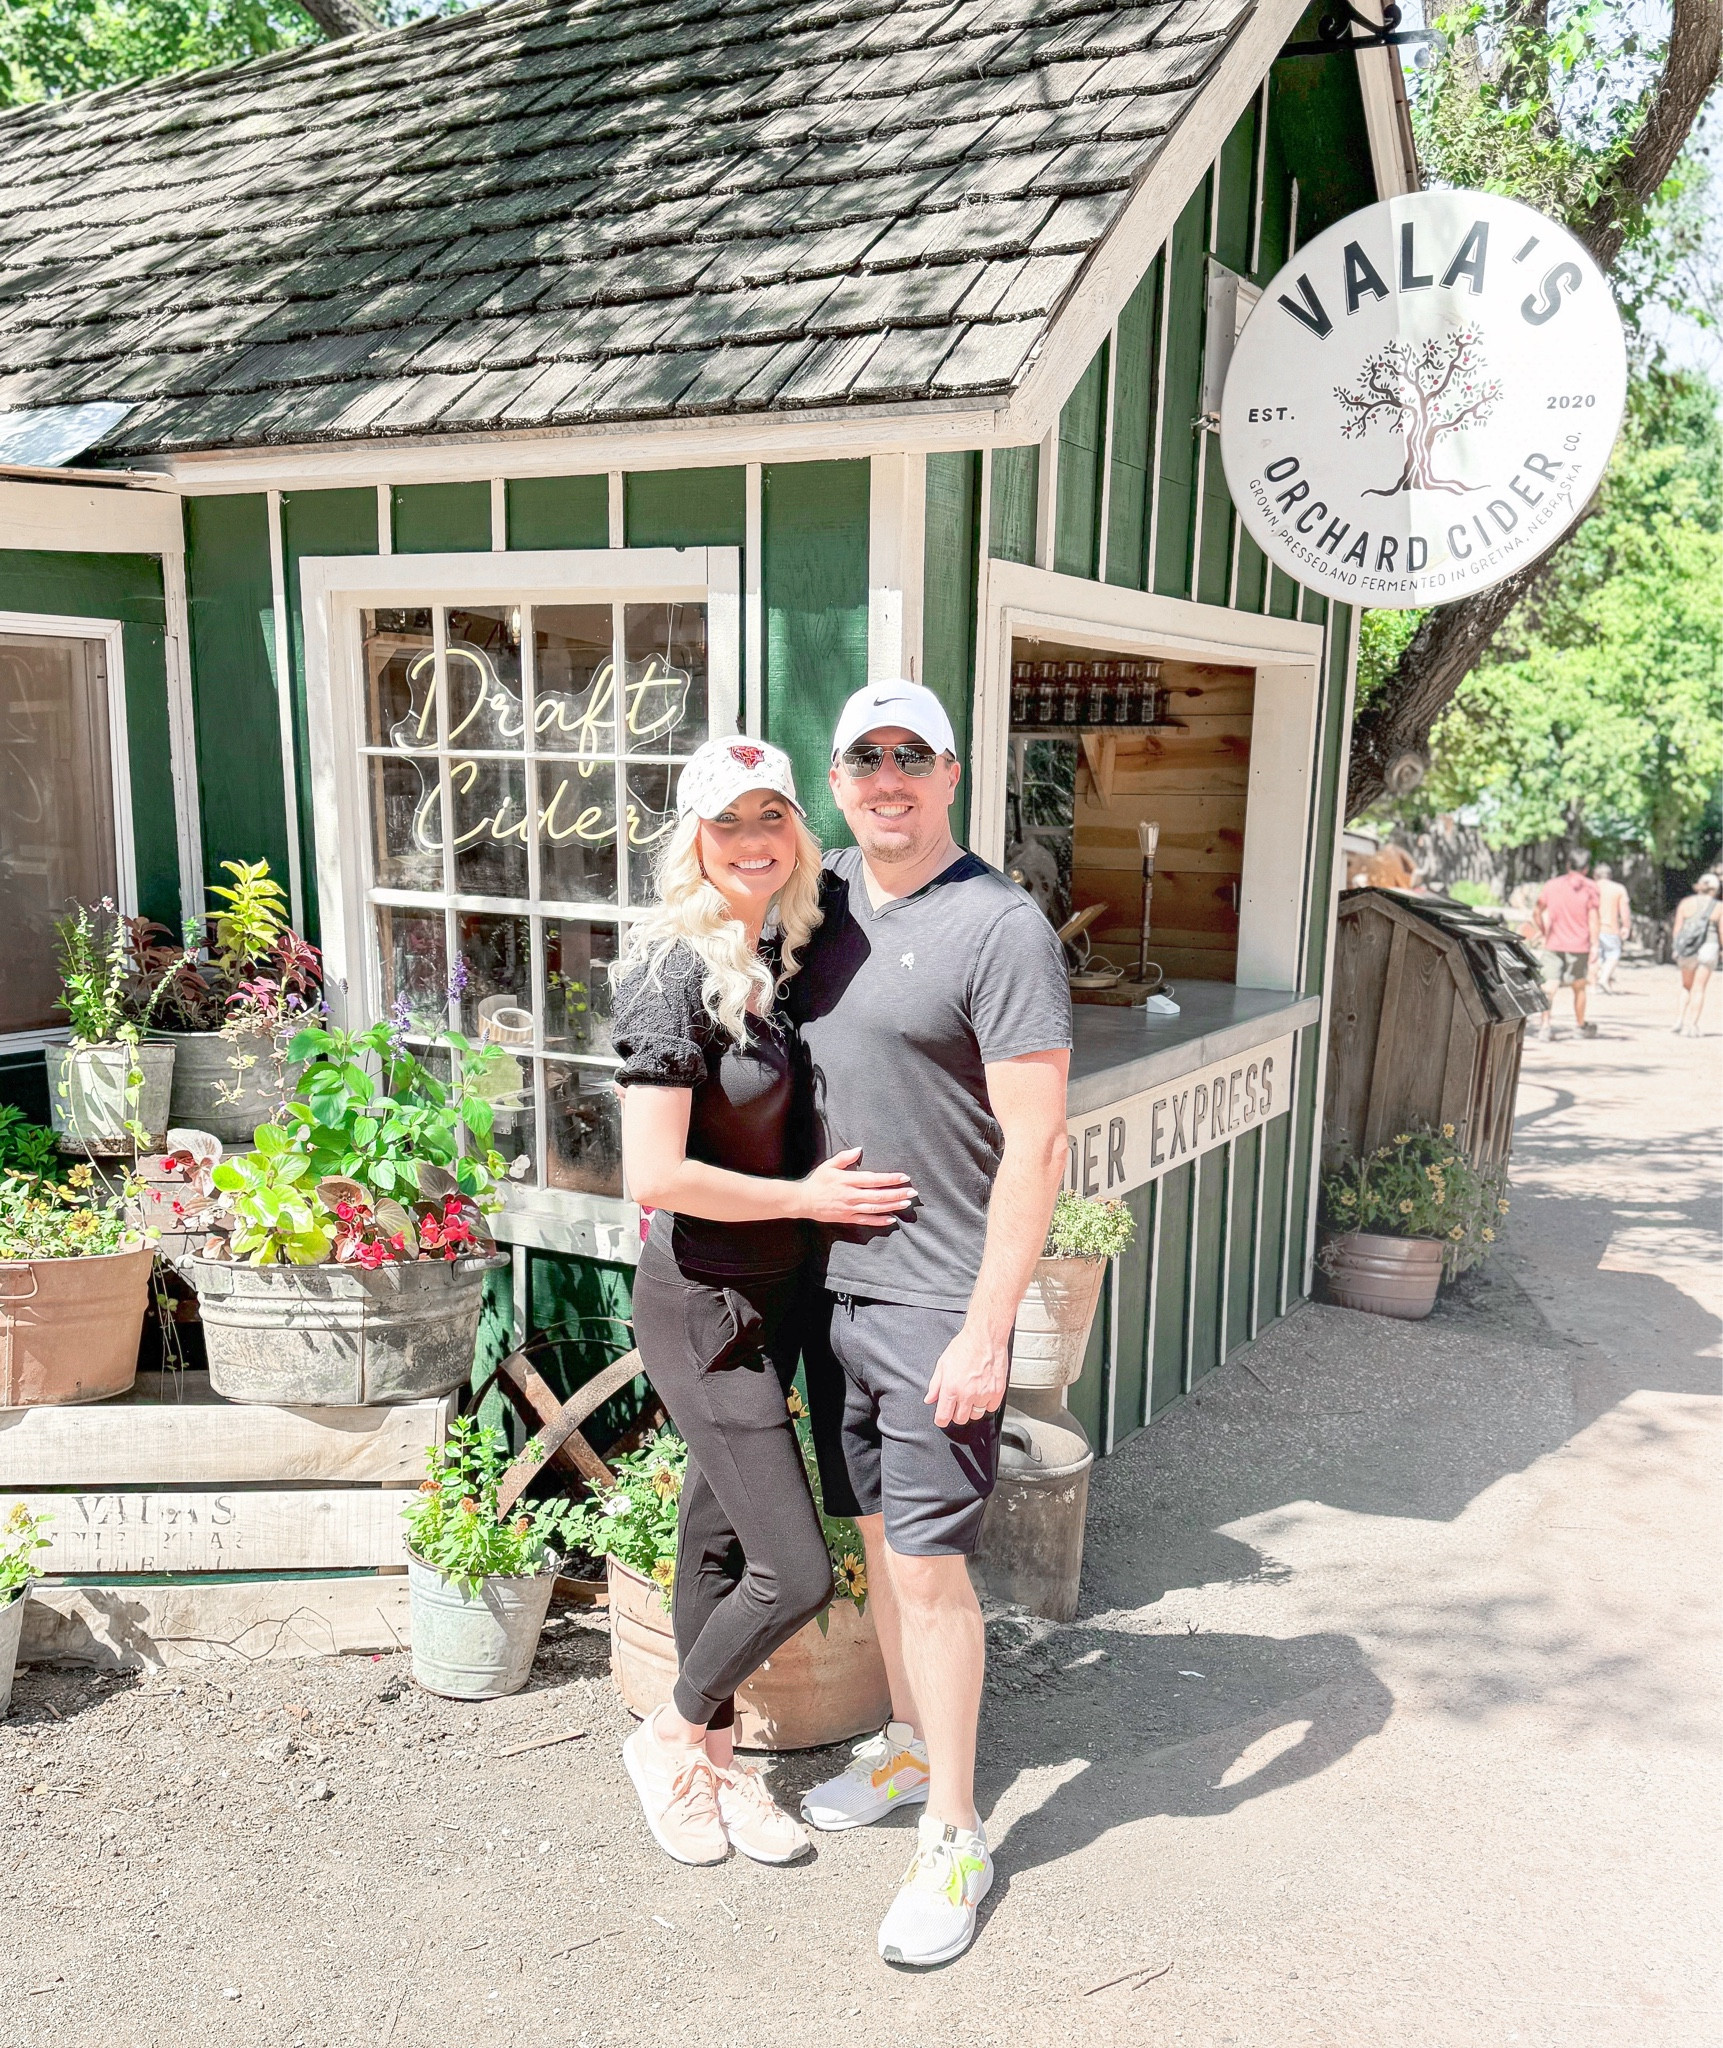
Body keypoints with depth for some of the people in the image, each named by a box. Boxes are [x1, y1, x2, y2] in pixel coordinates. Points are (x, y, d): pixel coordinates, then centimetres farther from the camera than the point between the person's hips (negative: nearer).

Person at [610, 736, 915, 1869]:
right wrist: (809, 1198, -15)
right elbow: (656, 1177, -23)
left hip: (771, 1296, 8)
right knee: (797, 1573, -3)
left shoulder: (776, 955, 6)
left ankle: (715, 1756, 36)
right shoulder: (676, 970, -19)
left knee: (720, 1536, 19)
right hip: (704, 1304, -8)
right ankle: (669, 1737, 22)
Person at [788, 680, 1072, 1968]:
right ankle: (910, 1746, 40)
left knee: (929, 1562, 0)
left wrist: (986, 1329, -19)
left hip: (937, 1303, -7)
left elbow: (1036, 1147, -17)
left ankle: (954, 1839, 17)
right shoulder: (827, 897, 7)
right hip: (831, 1283, 7)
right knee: (878, 1535, 19)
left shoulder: (1001, 927, -15)